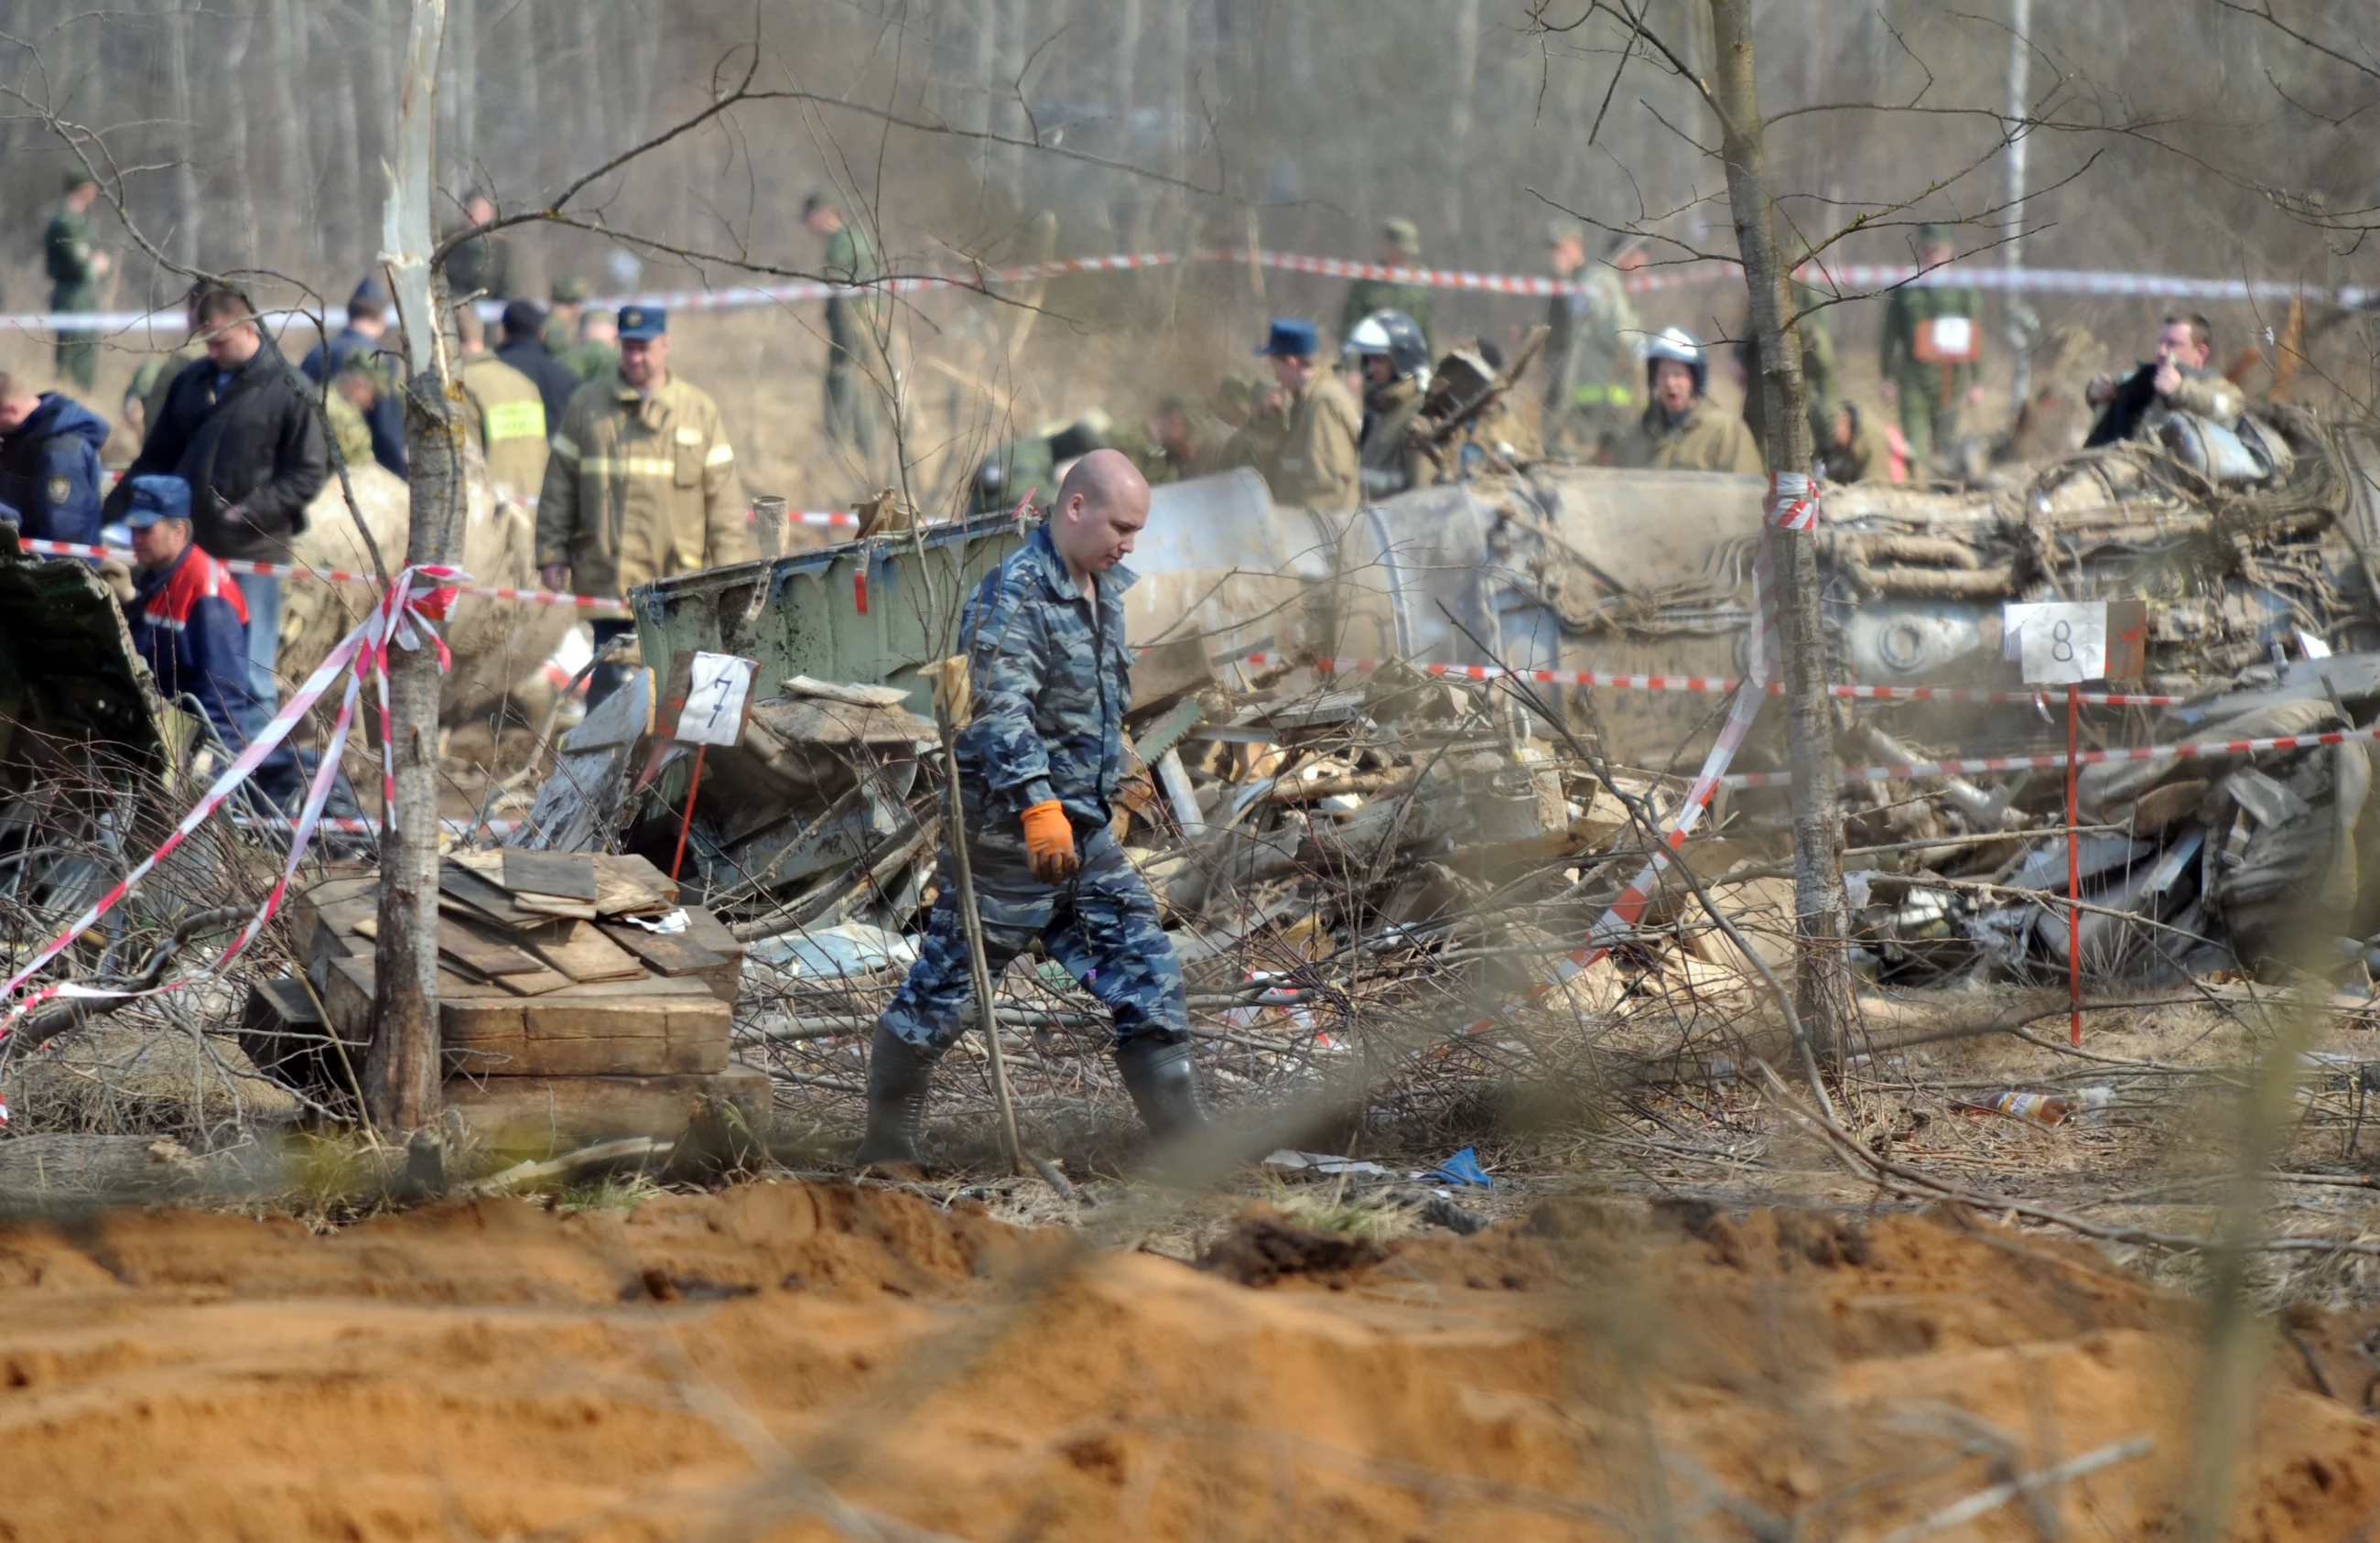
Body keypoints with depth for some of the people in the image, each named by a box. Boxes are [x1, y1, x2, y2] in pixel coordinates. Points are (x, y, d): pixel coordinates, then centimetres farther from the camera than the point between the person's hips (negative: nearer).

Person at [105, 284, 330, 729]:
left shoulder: (288, 389, -5)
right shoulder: (191, 383, 11)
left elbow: (310, 472, -6)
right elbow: (158, 457, 17)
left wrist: (251, 512, -16)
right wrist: (119, 509, 6)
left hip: (253, 549, -5)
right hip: (191, 543, 5)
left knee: (249, 665, -2)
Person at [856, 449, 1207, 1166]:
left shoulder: (1105, 589, 13)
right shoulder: (1013, 594, -17)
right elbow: (1001, 711, -29)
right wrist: (1038, 806, -40)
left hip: (1086, 835, 8)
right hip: (1006, 835, -8)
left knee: (1146, 973, 2)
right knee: (947, 989, 3)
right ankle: (886, 1147, 15)